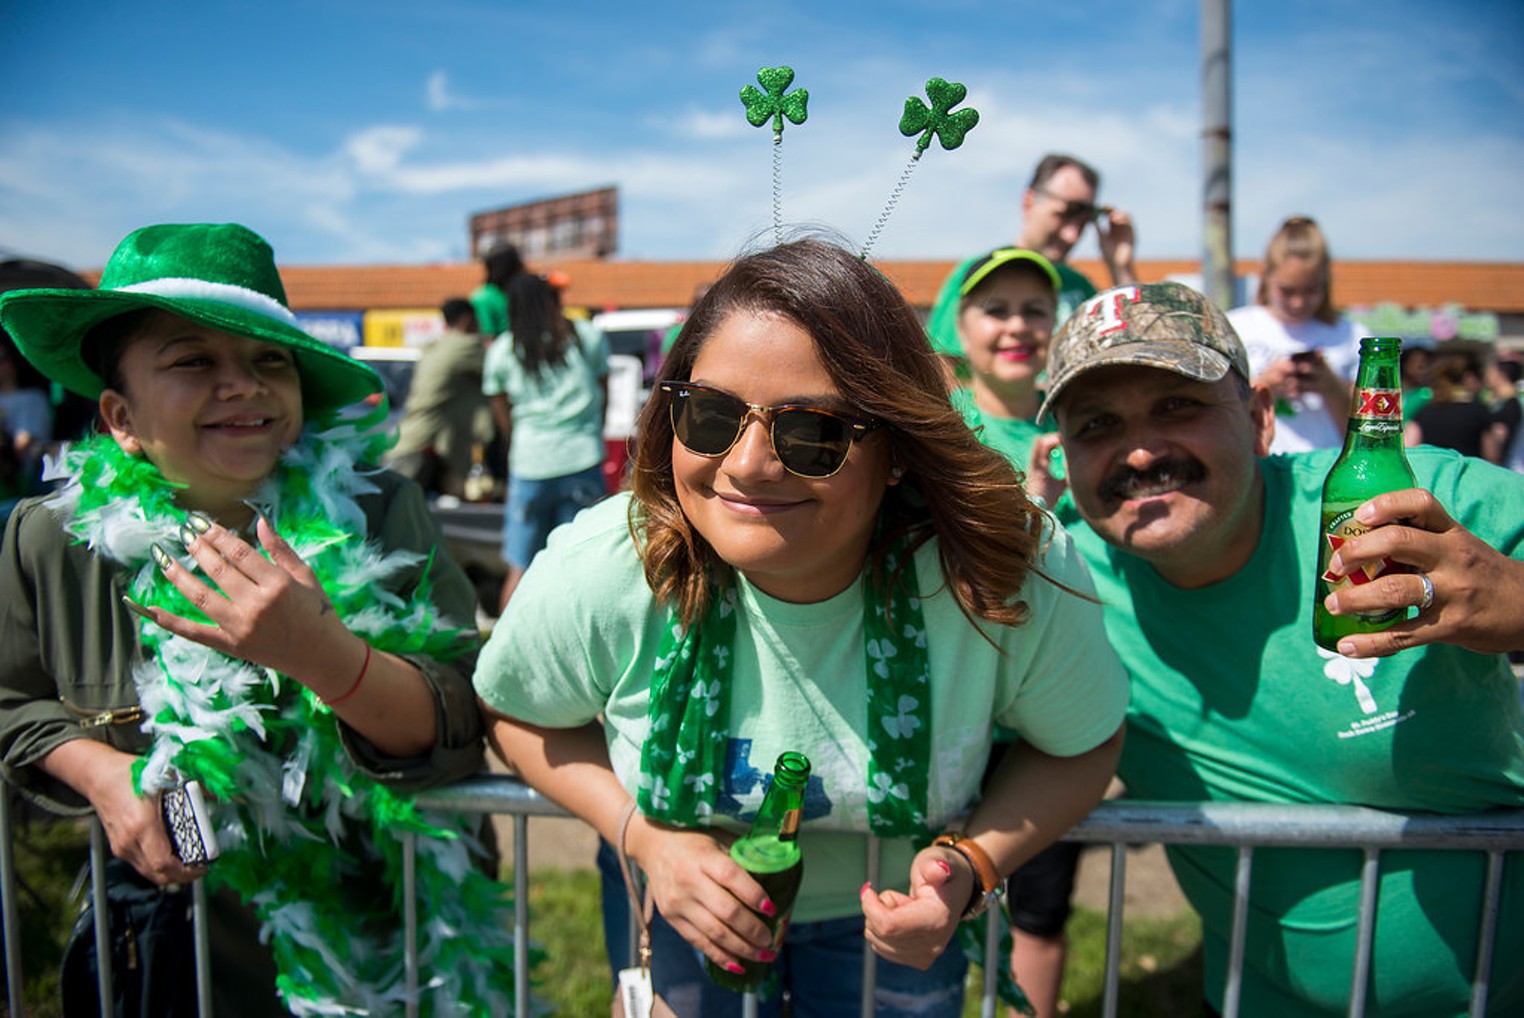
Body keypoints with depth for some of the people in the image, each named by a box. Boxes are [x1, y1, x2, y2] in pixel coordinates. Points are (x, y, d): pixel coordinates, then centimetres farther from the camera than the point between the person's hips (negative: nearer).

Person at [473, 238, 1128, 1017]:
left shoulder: (1013, 571, -32)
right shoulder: (594, 574, -30)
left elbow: (1082, 742, -12)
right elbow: (522, 716, -9)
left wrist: (972, 864, -28)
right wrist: (645, 835, -23)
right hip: (677, 900, 1)